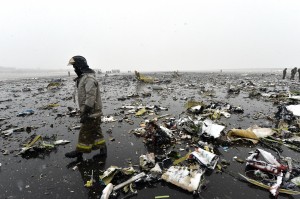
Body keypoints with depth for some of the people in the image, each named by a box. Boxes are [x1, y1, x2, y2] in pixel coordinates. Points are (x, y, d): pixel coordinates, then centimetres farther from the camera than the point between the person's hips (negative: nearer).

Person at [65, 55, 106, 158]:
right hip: (91, 112, 10)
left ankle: (80, 151, 16)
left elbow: (91, 97, -26)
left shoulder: (89, 78, -20)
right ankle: (102, 148, 26)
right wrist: (83, 111, 21)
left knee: (85, 132, 3)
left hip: (91, 113, -10)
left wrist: (85, 113, -25)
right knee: (95, 131, 16)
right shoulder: (83, 78, 14)